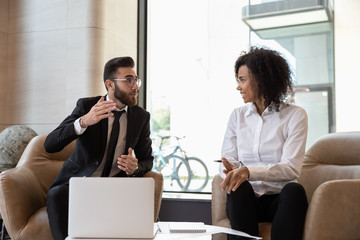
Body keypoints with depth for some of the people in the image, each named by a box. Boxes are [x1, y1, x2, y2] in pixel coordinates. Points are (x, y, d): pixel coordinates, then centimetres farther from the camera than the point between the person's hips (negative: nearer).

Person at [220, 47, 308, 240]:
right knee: (239, 188, -30)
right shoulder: (237, 115, 12)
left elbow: (292, 168, -13)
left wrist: (249, 171, -29)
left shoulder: (295, 115, 0)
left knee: (294, 190, -33)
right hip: (245, 201, 2)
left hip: (279, 200, -1)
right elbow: (227, 161, 6)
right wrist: (231, 172, -19)